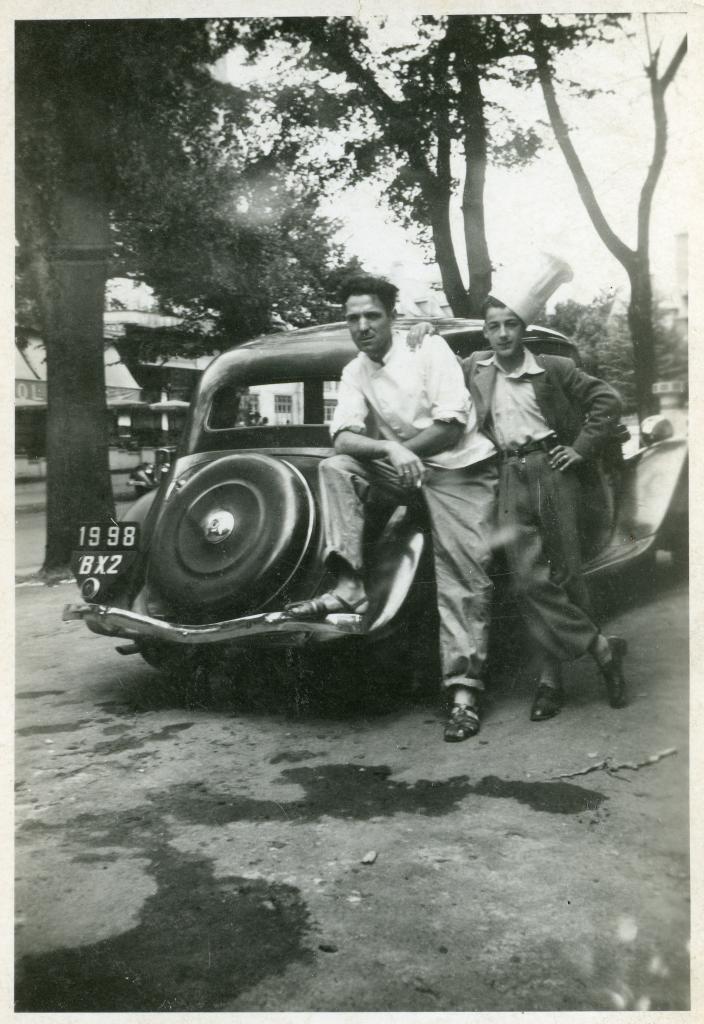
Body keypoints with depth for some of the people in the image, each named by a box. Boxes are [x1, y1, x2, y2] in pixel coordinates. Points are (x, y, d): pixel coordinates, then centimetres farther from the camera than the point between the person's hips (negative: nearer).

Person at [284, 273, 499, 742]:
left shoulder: (429, 348, -7)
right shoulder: (355, 372, 7)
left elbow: (452, 425, -14)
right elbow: (343, 439, -6)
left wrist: (401, 450, -10)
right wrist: (389, 448, -24)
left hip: (462, 469, -5)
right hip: (406, 472, 5)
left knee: (464, 578, -12)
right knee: (336, 468, -15)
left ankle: (464, 690, -9)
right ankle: (350, 585, -23)